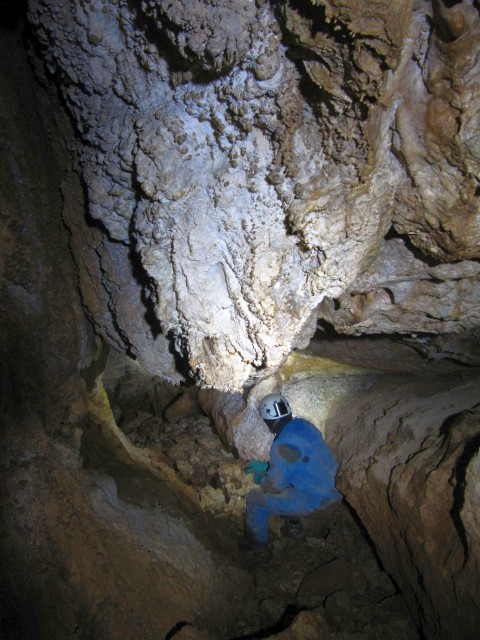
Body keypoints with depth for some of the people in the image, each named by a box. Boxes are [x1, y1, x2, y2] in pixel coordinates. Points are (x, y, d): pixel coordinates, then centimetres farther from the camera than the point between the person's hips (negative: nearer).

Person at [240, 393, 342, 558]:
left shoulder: (282, 445, -27)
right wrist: (266, 466, 16)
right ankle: (293, 524, 37)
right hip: (328, 486, 8)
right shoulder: (303, 424, -3)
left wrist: (261, 479, 3)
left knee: (254, 498, 4)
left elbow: (276, 486, -17)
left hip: (313, 500, -8)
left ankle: (258, 545, 24)